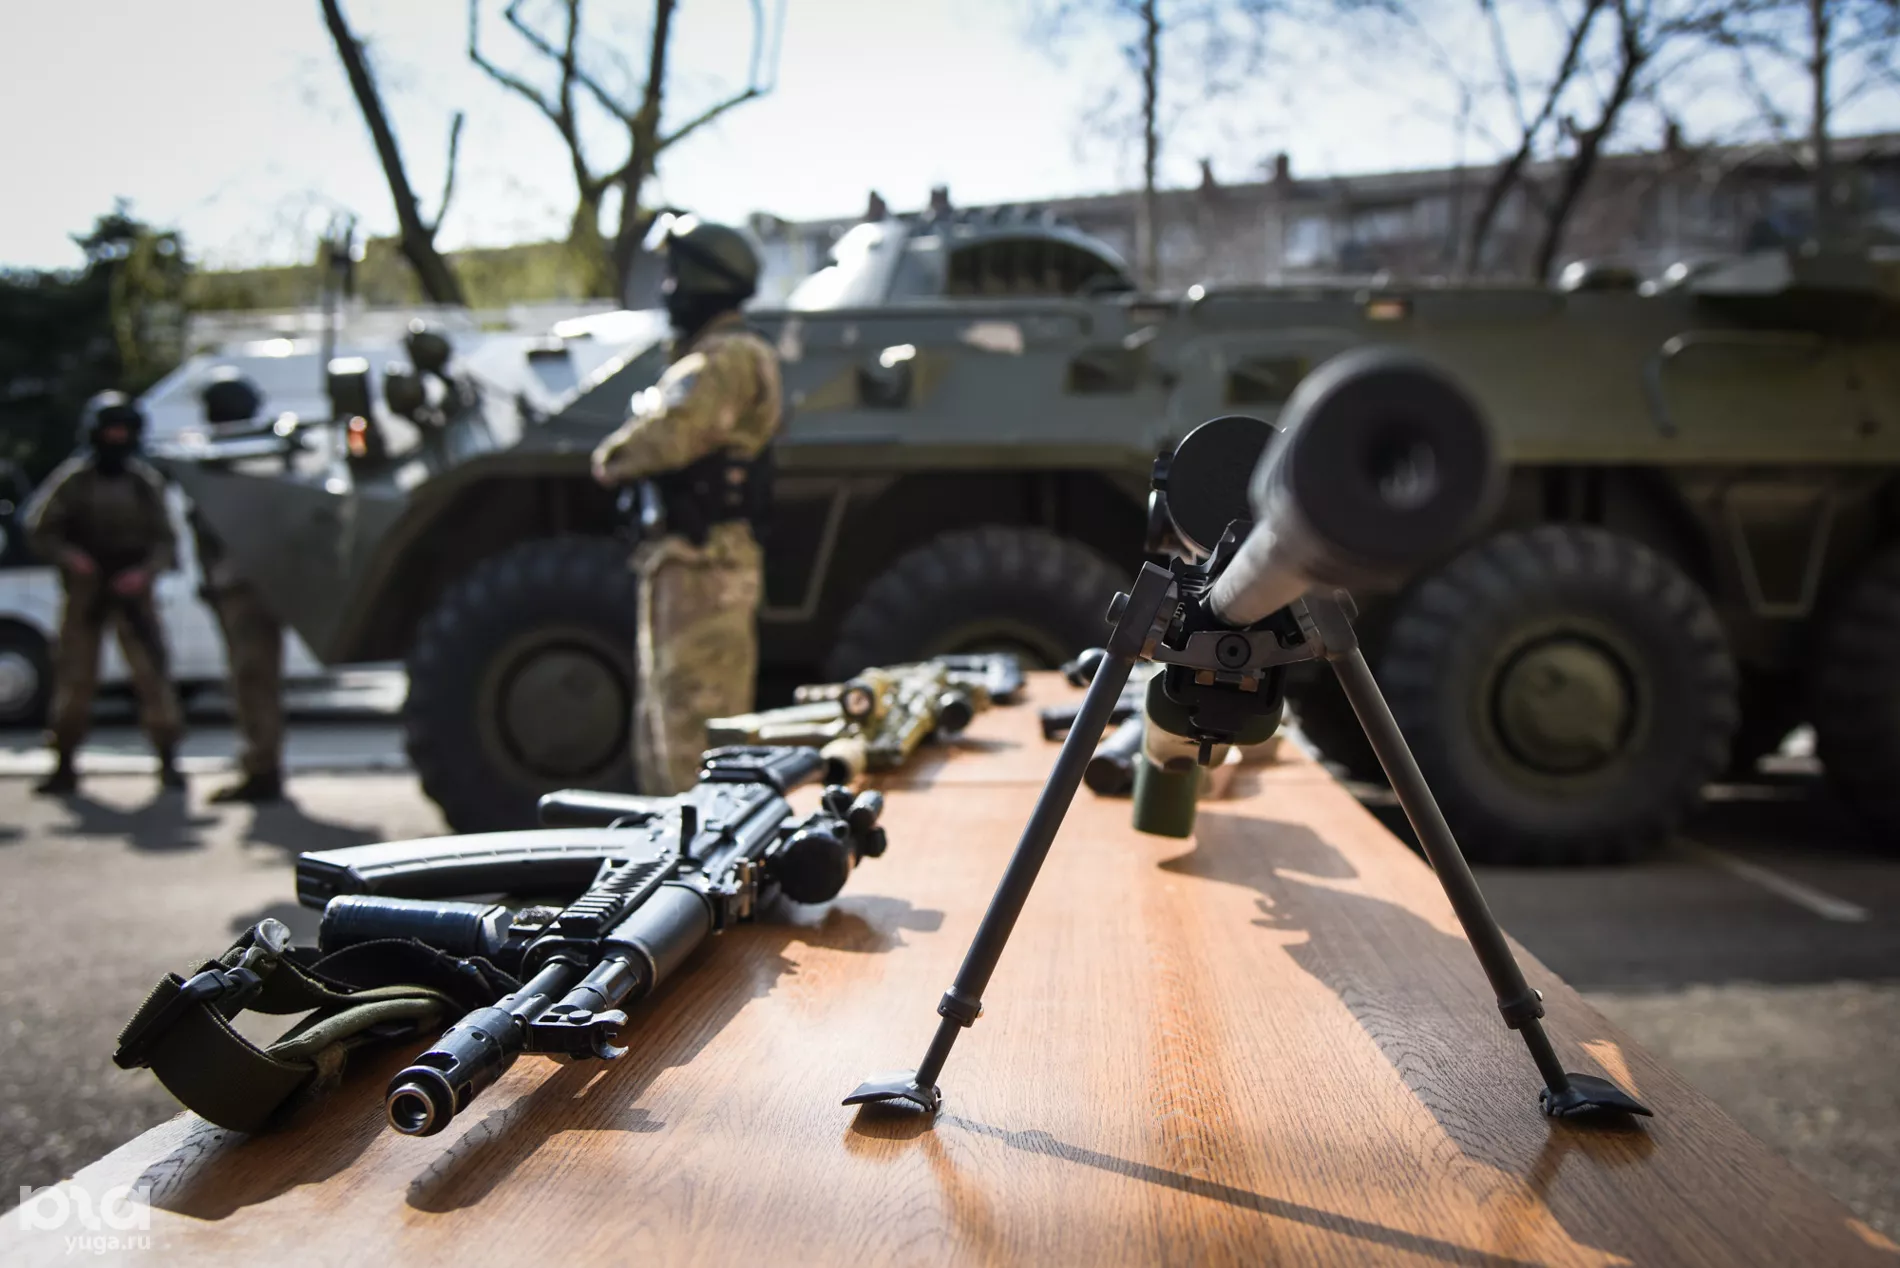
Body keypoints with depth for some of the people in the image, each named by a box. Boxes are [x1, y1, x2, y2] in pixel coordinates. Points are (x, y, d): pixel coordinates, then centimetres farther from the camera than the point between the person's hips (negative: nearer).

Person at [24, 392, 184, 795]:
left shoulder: (146, 482, 4)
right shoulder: (72, 478, 0)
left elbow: (165, 539, 4)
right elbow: (39, 528, 2)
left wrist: (146, 571, -14)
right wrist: (68, 556, -16)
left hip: (132, 591, 0)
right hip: (84, 592, 0)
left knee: (152, 674, -8)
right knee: (73, 679, 2)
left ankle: (168, 762, 0)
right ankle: (64, 765, 13)